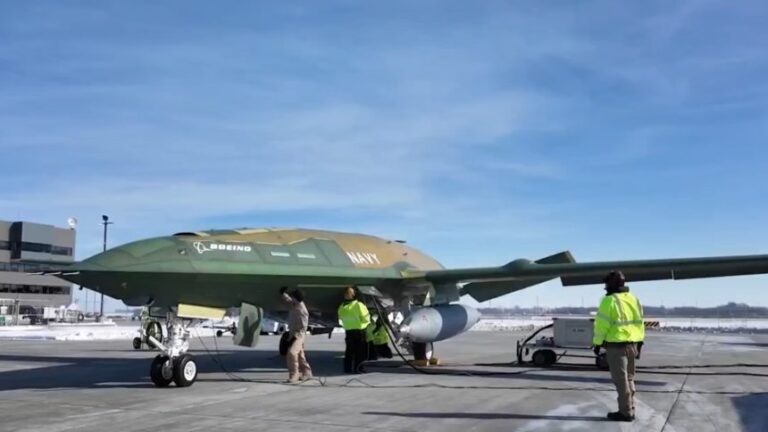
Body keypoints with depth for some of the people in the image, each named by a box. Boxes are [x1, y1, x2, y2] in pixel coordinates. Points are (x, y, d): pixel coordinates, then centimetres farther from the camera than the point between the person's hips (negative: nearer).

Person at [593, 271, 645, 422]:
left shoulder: (610, 300, -14)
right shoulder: (633, 299, 10)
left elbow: (602, 325, -15)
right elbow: (639, 323, 14)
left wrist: (597, 343, -6)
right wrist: (639, 344, 19)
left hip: (616, 346, -8)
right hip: (632, 344, 8)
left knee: (621, 380, -1)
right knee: (629, 378, 17)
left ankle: (625, 412, 4)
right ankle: (630, 409, 23)